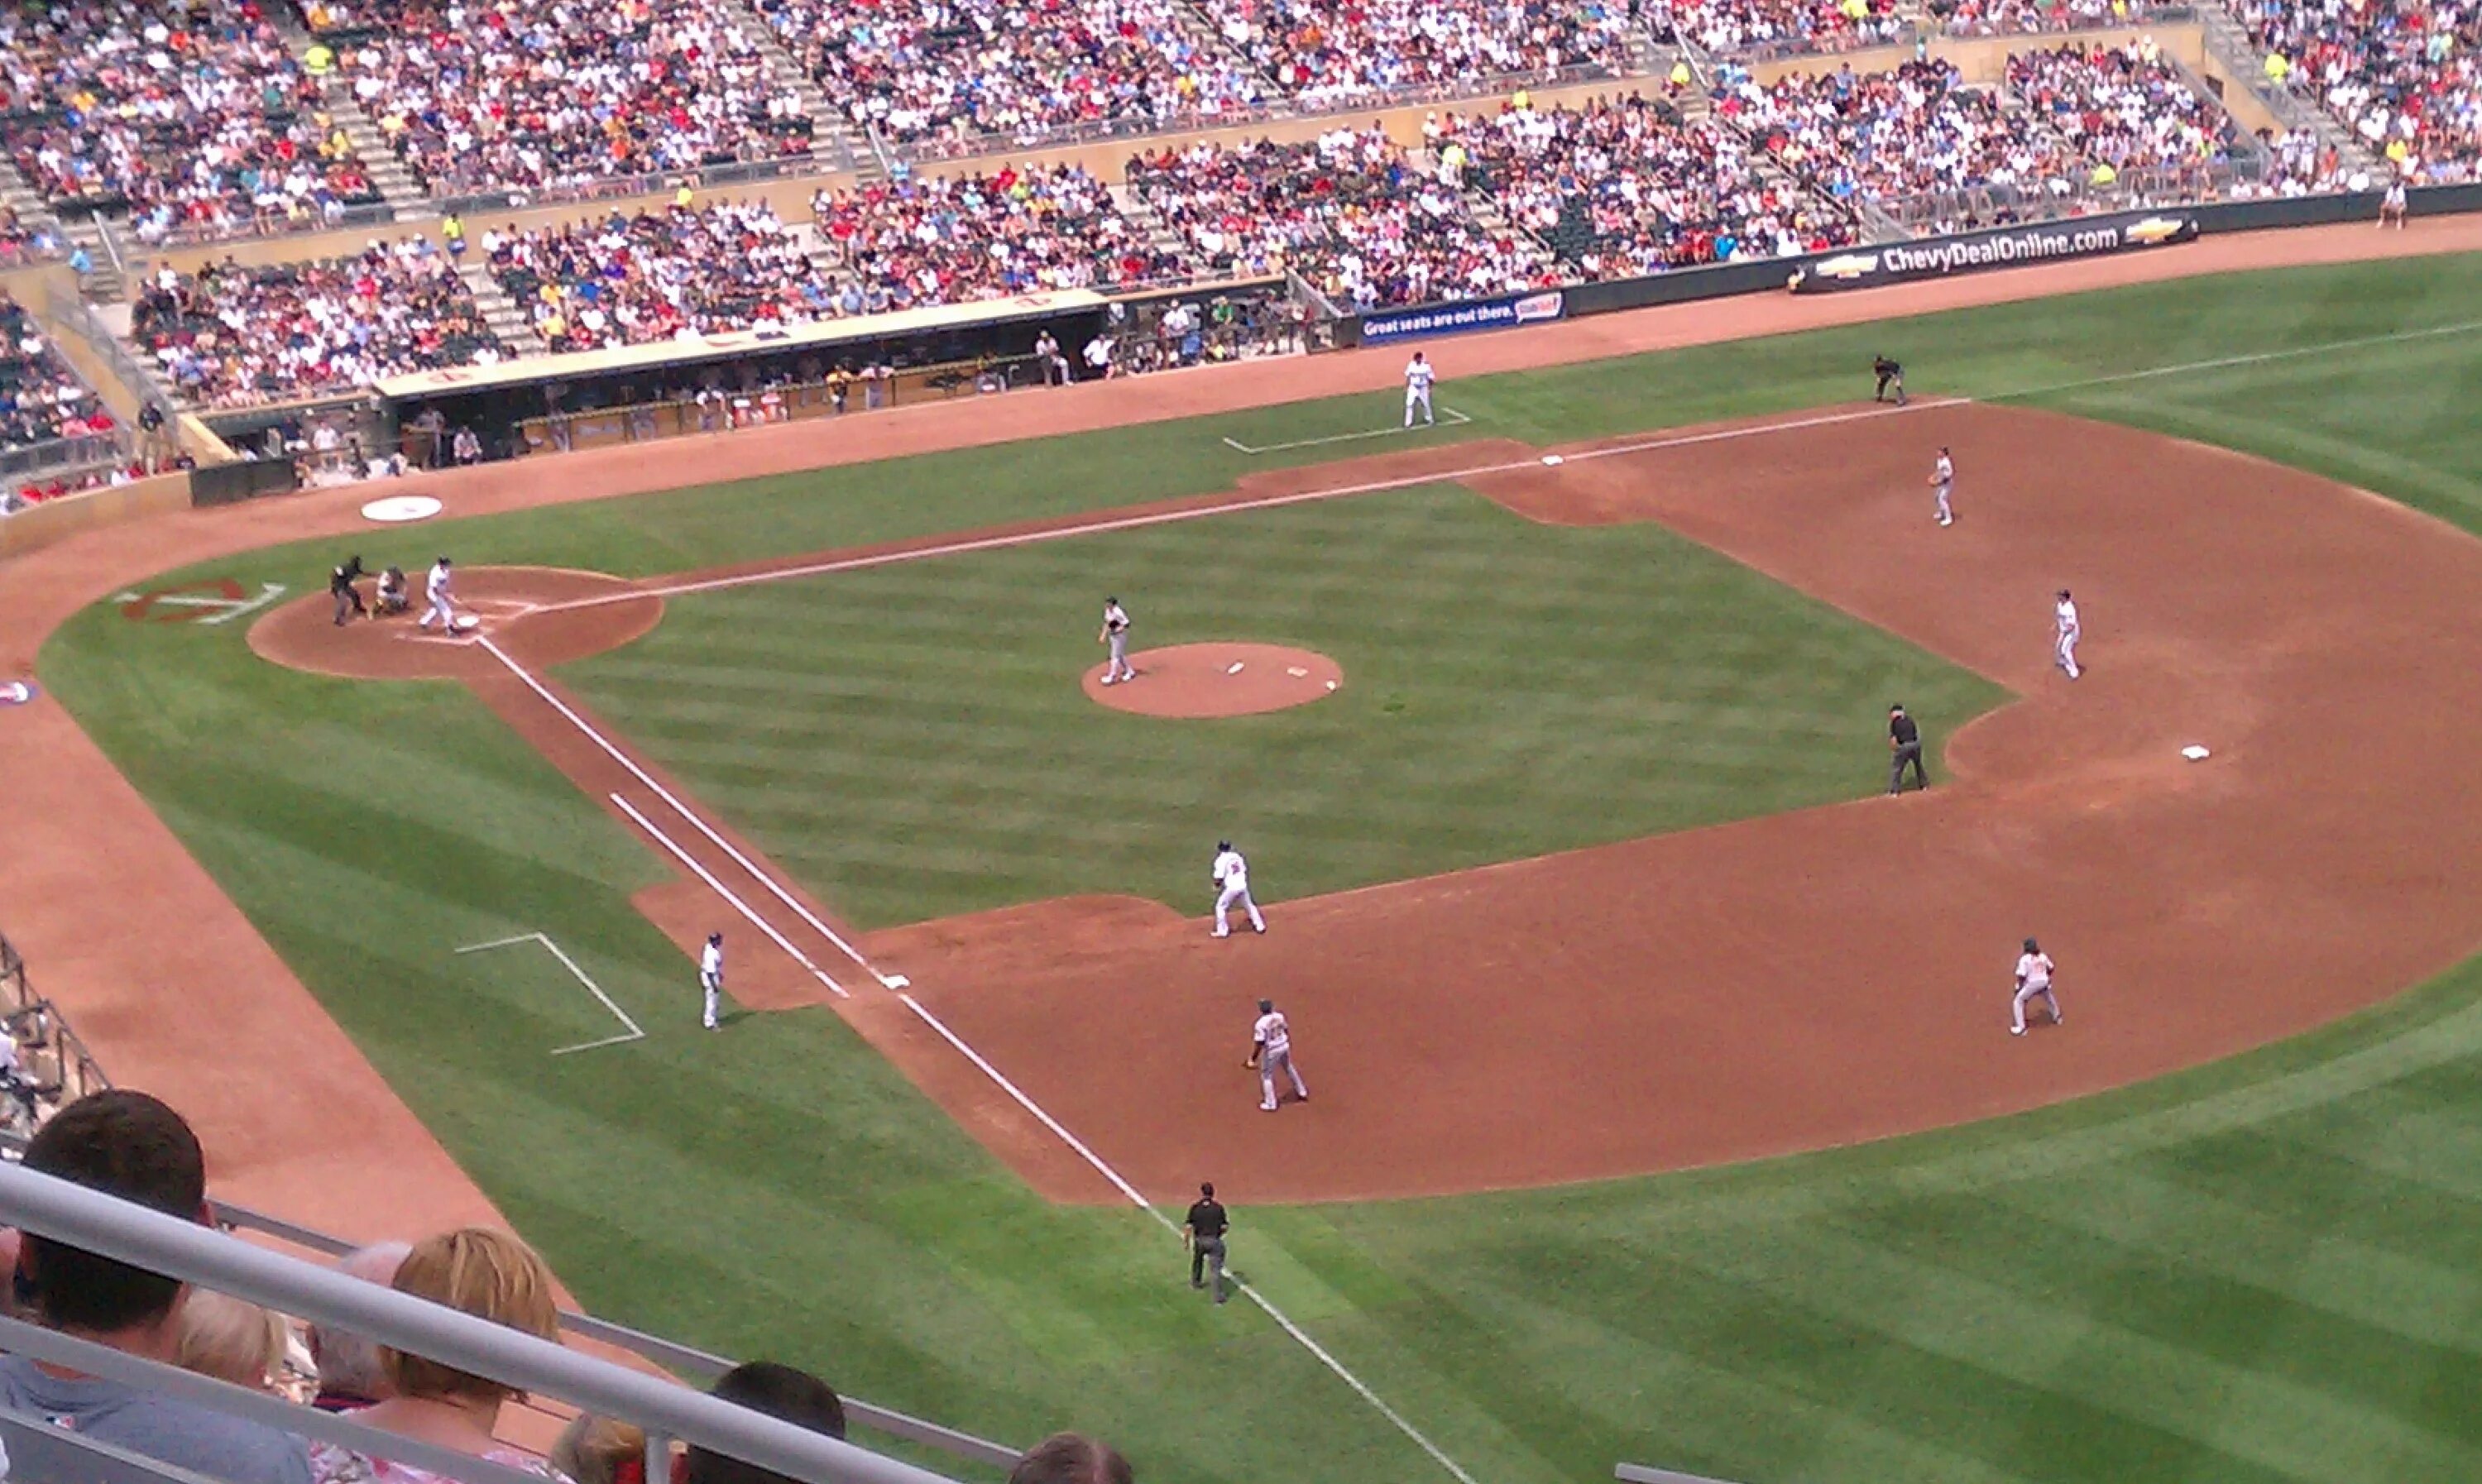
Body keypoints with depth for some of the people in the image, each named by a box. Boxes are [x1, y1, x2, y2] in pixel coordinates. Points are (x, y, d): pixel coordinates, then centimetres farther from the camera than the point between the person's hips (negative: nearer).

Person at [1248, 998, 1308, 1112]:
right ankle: (1302, 1093, 45)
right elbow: (1287, 1030, 9)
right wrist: (1289, 1044, 25)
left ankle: (1270, 1104, 19)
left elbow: (1259, 1044, -23)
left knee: (1267, 1076, 12)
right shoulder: (1279, 1016, -5)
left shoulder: (1261, 1024, -24)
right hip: (1284, 1046, 6)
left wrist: (1253, 1058, -12)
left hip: (1271, 1051, -6)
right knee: (1289, 1068, 29)